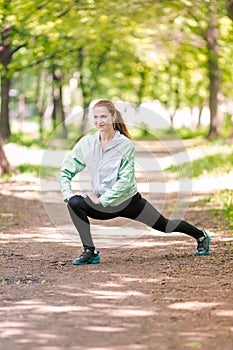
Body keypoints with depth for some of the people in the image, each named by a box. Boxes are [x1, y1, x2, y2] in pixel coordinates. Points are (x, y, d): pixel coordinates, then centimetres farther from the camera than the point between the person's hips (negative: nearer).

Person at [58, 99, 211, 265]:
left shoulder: (126, 145, -17)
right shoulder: (86, 143, -9)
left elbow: (125, 180, -21)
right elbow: (65, 171, -2)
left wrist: (102, 200, -26)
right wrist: (67, 193, -18)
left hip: (129, 201, -2)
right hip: (104, 204, 3)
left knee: (165, 225, 10)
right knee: (75, 203, -25)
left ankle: (201, 235, 41)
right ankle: (90, 252, -17)